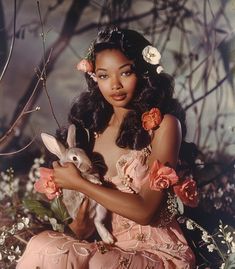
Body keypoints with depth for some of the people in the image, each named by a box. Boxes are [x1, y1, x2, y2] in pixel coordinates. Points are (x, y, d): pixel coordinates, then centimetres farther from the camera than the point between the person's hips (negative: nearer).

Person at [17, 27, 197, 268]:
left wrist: (77, 183, -10)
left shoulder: (164, 124, -8)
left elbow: (145, 211, -14)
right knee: (44, 244, -24)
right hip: (109, 246, 5)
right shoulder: (98, 124, 9)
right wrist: (79, 223, -10)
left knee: (43, 249, -25)